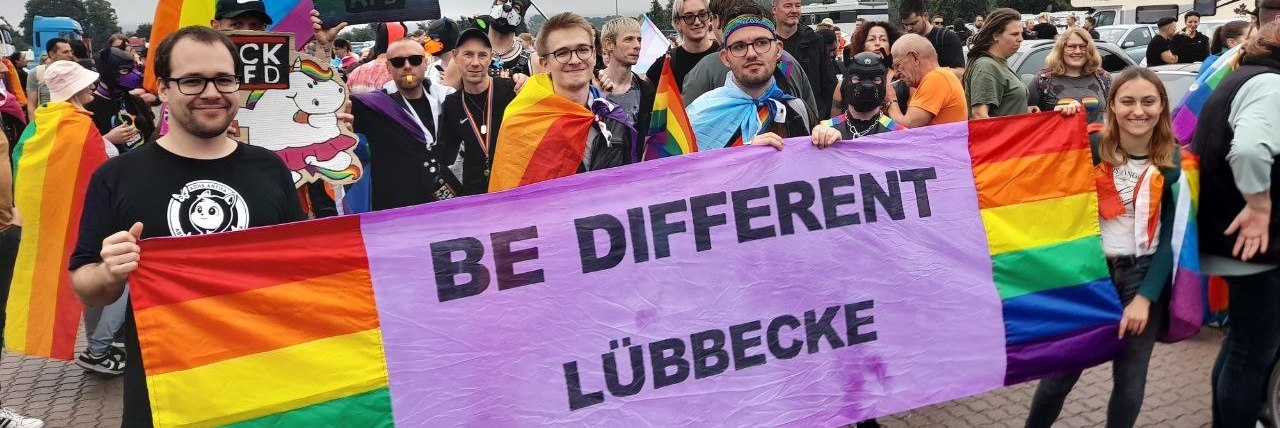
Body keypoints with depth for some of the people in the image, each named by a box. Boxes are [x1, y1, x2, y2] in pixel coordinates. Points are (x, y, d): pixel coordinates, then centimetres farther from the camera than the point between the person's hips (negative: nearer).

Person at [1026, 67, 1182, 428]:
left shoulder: (1174, 163, -4)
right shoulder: (1091, 148, -5)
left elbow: (1171, 238, -4)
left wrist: (1145, 297, -11)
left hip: (1144, 274, 1)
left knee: (1130, 382, 9)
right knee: (1062, 371, 4)